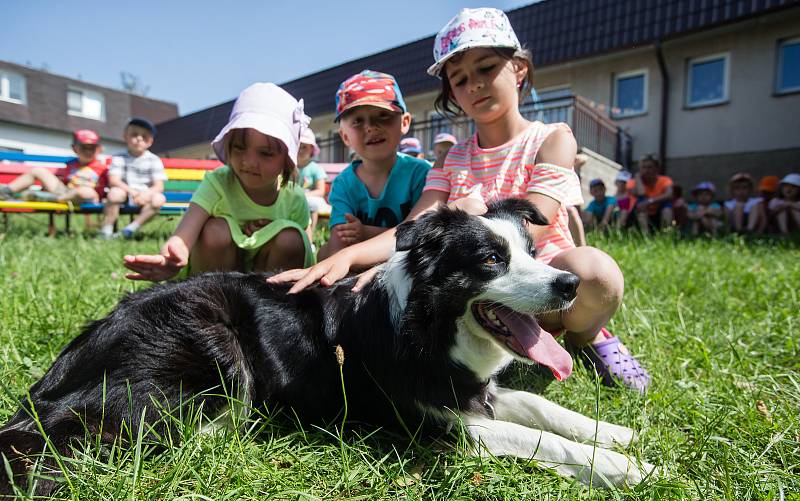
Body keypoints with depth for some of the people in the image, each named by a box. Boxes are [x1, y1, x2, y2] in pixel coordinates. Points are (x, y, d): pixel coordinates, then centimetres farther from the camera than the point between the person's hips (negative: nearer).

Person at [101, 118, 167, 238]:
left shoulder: (154, 160, 2)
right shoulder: (119, 159, 3)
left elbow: (159, 186, -6)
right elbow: (113, 181, -10)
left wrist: (146, 194, -28)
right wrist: (131, 191, -28)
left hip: (145, 198, 0)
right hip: (125, 193, 0)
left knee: (158, 199, -29)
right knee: (115, 193, -31)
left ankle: (133, 227, -26)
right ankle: (106, 230, -21)